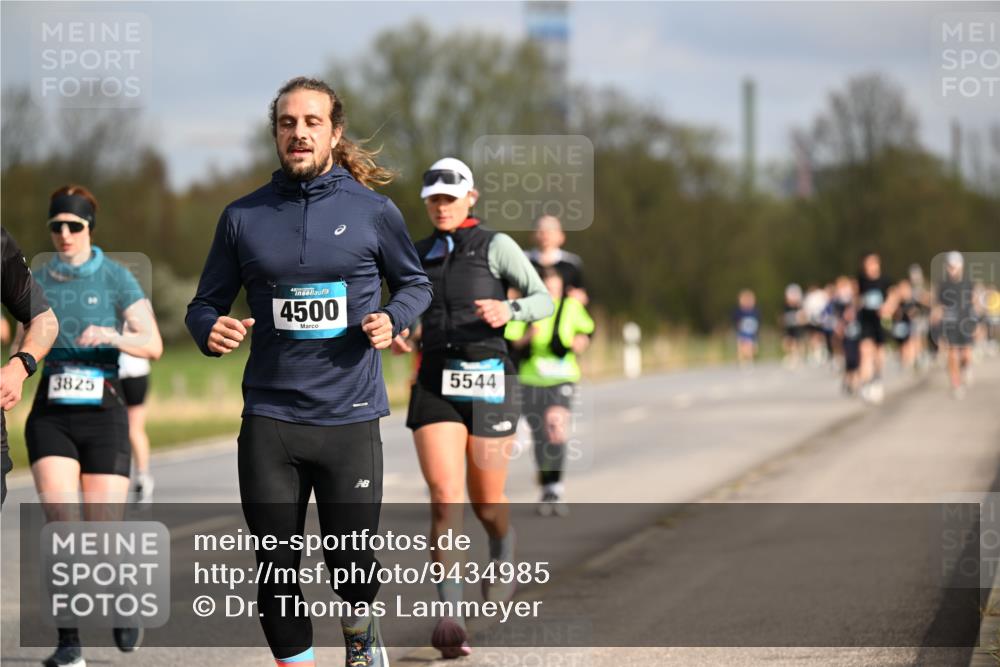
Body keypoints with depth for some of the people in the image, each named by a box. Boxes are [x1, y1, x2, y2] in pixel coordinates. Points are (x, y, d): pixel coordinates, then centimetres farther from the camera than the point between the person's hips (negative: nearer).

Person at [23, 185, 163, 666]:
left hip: (102, 413, -2)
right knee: (60, 518, -16)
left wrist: (113, 336, -22)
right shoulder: (39, 281, 10)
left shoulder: (115, 278, 1)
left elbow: (153, 345, -4)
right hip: (51, 415, 2)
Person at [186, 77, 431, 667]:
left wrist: (392, 319, -6)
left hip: (350, 415, -1)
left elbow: (415, 283, 16)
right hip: (269, 420, 1)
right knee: (277, 570, 1)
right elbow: (206, 303, 12)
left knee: (352, 565, 2)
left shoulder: (373, 210, 2)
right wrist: (210, 330, -11)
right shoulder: (243, 217, 6)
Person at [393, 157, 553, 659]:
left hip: (487, 382, -2)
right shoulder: (419, 254, 13)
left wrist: (509, 311, -27)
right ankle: (451, 616, -21)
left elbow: (543, 301, -6)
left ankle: (504, 550, 46)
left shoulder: (496, 246, -1)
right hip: (434, 385, 2)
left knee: (485, 503, 9)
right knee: (445, 500, -16)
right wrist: (398, 334, 3)